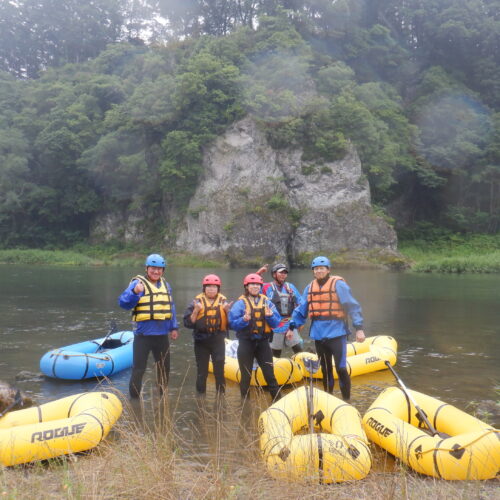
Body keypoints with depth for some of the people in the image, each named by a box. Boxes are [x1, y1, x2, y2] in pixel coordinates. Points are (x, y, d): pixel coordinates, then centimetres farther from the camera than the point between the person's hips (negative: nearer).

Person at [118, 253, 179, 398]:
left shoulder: (166, 285, 10)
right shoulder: (138, 283, -9)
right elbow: (123, 303, -21)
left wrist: (174, 327, 15)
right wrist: (135, 292, -38)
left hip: (162, 335, 6)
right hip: (143, 335, -6)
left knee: (164, 367, 18)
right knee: (138, 369, -3)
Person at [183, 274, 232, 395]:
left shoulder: (224, 302, 5)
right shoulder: (197, 302, 2)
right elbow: (188, 323, -3)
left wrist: (227, 311, -14)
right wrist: (196, 310, -16)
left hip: (218, 341, 0)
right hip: (201, 340, 0)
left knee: (219, 369, -3)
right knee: (201, 372, 8)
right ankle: (200, 395, 19)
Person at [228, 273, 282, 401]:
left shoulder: (267, 302, 5)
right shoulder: (240, 303, -4)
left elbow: (276, 322, 2)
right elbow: (232, 324, -10)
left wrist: (270, 316, -18)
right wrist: (244, 320, -26)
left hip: (263, 342, 2)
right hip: (246, 343, -2)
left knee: (270, 374, 5)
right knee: (246, 375, 8)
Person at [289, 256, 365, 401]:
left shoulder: (338, 284, -6)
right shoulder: (309, 288, 10)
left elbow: (353, 307, -8)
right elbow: (301, 310, 14)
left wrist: (359, 328, -13)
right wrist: (292, 326, 7)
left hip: (336, 333, -5)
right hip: (318, 335, 5)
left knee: (340, 369, -9)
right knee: (325, 369, 14)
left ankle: (346, 400, 4)